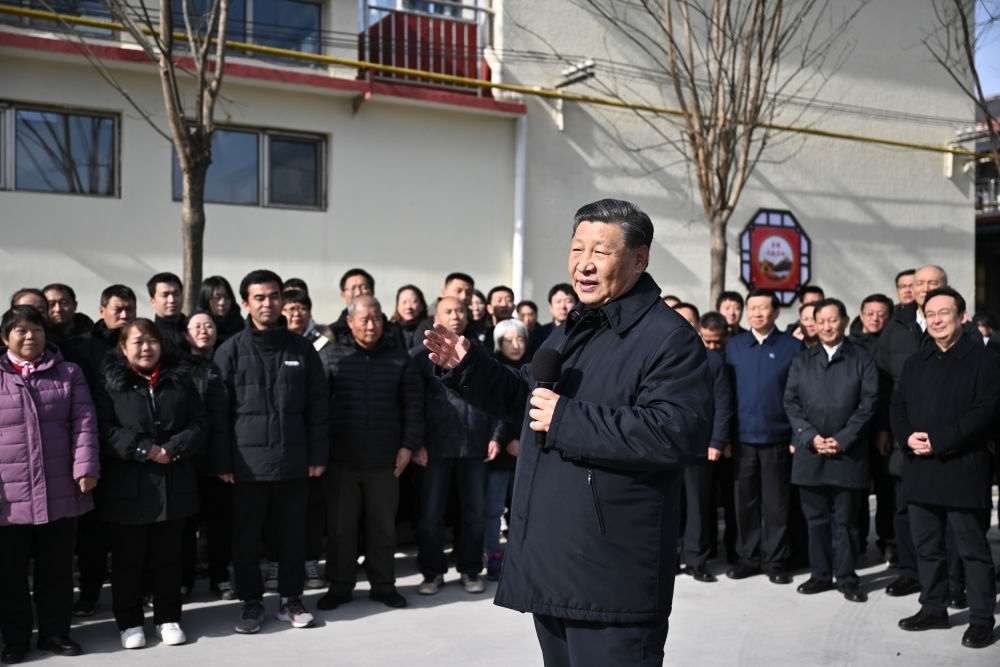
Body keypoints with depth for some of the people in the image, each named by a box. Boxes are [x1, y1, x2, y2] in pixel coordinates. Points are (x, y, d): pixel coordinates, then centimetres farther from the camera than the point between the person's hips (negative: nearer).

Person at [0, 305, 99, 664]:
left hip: (59, 489, 1)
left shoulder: (69, 373, 6)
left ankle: (55, 632, 24)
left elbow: (84, 422, 1)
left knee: (56, 567, 11)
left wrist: (85, 467, -10)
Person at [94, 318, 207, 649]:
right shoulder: (110, 383, -2)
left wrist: (173, 449, -13)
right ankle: (129, 622, 23)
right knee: (128, 558, 8)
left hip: (174, 485, 3)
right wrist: (144, 449, -18)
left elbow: (199, 423, 4)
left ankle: (168, 618, 25)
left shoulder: (179, 380, 7)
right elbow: (103, 430, -10)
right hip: (127, 486, -2)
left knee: (168, 556, 12)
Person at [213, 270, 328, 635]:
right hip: (248, 460, -1)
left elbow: (317, 405, 5)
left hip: (293, 459, 1)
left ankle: (290, 598, 24)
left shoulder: (302, 349, 4)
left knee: (293, 533, 10)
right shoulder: (231, 351, -1)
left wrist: (318, 454, 1)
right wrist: (223, 460, -6)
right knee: (246, 536, 7)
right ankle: (251, 600, 22)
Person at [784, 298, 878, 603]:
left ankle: (846, 578, 15)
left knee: (845, 519, 4)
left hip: (848, 452, -2)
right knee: (816, 518, 9)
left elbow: (868, 403, -3)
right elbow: (791, 402, 6)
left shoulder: (863, 359, 3)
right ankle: (820, 574, 19)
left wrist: (842, 440, -11)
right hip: (809, 451, 3)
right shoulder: (802, 360, 11)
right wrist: (810, 437, -7)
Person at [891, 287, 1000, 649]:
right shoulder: (915, 362, 16)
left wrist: (938, 441, -18)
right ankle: (933, 608, 26)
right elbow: (898, 406, 12)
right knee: (927, 547, 14)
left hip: (963, 471, -6)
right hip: (920, 469, 6)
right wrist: (908, 437, -9)